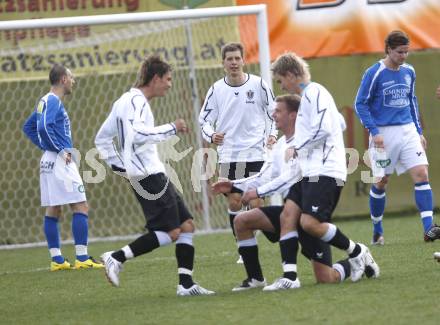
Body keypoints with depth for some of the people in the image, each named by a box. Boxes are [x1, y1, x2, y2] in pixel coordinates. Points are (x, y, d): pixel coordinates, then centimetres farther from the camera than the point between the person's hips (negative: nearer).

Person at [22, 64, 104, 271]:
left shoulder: (45, 101, 15)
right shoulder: (53, 102, -13)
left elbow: (28, 127, 25)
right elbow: (43, 127, -27)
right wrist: (60, 149, -19)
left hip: (49, 161, 10)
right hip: (60, 161, -10)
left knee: (53, 211, 8)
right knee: (81, 207, -8)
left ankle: (56, 259, 9)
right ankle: (82, 258, -11)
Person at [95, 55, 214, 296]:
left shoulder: (126, 101, 19)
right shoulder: (136, 101, -12)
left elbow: (102, 139, 24)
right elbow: (138, 134, -30)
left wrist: (120, 166, 17)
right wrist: (171, 128, -23)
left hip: (153, 174, 10)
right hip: (149, 175, -10)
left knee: (186, 225, 8)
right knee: (171, 232, -11)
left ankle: (186, 284, 5)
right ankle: (117, 258, -9)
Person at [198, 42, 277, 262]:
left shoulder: (258, 84, -1)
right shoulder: (216, 89, 2)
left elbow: (272, 112, 9)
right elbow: (204, 120, 8)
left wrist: (272, 134, -6)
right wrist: (211, 136, -12)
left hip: (255, 153, -1)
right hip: (228, 155, 1)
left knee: (255, 203, -7)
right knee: (234, 202, -2)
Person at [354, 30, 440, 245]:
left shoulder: (409, 72, 9)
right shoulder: (374, 73, -8)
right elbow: (360, 104, -7)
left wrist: (419, 131, 17)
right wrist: (374, 132, -15)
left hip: (408, 131, 4)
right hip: (384, 134, -4)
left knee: (421, 174, -10)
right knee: (381, 182, 3)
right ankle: (377, 231, 19)